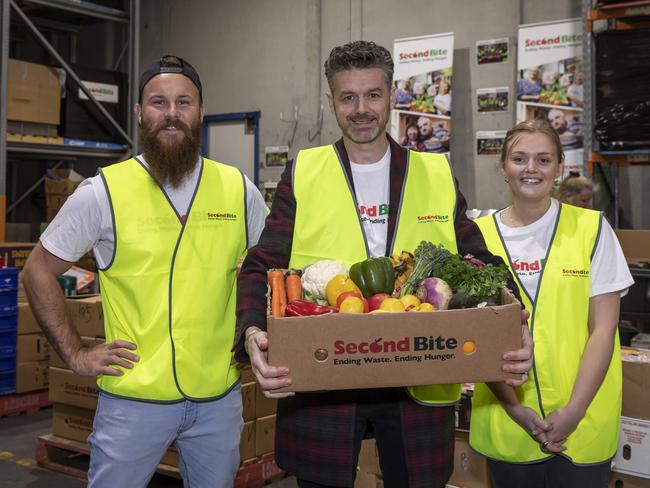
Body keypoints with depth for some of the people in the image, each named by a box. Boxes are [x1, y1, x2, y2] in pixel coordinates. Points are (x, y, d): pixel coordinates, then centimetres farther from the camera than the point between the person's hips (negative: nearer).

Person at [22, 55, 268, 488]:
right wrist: (75, 354, -4)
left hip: (220, 395, 3)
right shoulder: (105, 191, -7)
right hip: (133, 398, -2)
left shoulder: (239, 189, 0)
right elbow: (39, 272, 1)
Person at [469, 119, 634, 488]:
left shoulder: (591, 228, -2)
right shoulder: (480, 235, 0)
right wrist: (515, 409, -8)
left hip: (583, 421, -1)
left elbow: (603, 329, -4)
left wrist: (574, 411, -11)